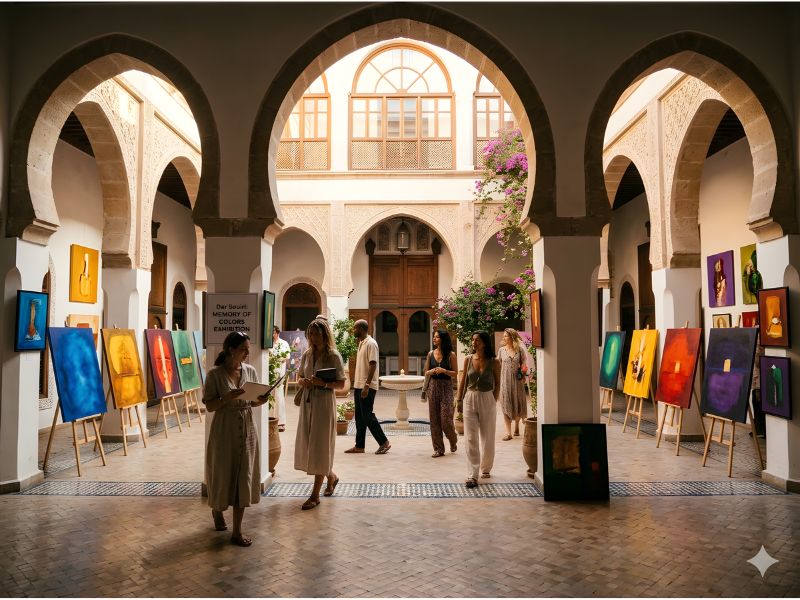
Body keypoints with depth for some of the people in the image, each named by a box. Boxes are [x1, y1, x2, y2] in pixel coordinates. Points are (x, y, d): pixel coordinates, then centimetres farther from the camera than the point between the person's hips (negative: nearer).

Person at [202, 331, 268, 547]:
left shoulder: (250, 371, 2)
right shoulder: (215, 374, -9)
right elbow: (209, 406, -8)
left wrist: (260, 400, -12)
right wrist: (227, 398, -25)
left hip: (247, 429, 3)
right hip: (224, 430, -3)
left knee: (244, 478, 2)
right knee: (223, 475, 10)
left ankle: (237, 531, 11)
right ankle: (217, 510, 43)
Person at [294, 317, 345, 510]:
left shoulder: (334, 356, -7)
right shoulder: (307, 354, 8)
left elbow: (341, 384, -8)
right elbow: (299, 377, 17)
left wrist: (323, 383, -23)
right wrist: (303, 382, -5)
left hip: (324, 403, -6)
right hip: (307, 402, 6)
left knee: (319, 447, -2)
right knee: (306, 445, 11)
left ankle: (315, 495, 8)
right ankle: (331, 476, 36)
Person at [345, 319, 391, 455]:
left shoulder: (371, 343, -14)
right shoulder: (361, 343, 15)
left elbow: (373, 365, -20)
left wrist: (366, 385, -24)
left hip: (367, 387, -9)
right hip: (358, 386, 10)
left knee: (367, 416, -6)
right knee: (359, 417, 11)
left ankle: (384, 442, 4)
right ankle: (359, 446, 16)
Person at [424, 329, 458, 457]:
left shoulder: (451, 355, -3)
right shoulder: (431, 354, 8)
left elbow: (455, 374, -2)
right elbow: (426, 373, 11)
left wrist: (444, 371, -17)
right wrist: (432, 371, -10)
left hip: (446, 388, -4)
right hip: (433, 387, 4)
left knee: (445, 418, -6)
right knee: (434, 419, 2)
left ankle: (453, 440, 25)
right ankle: (438, 448, 11)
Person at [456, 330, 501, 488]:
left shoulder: (494, 362, -5)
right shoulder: (468, 359, 1)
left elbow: (497, 384, 2)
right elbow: (463, 381, 8)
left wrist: (493, 402, -3)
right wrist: (460, 400, 6)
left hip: (487, 400, -1)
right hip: (470, 399, 1)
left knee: (487, 438, 11)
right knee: (471, 439, -3)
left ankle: (485, 468, 31)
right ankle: (472, 475, -2)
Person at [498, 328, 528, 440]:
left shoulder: (520, 349, 0)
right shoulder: (502, 350, 4)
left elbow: (524, 364, 7)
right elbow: (498, 366, 7)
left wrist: (523, 376, -4)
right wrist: (498, 380, 3)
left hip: (517, 380, 0)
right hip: (505, 381, 0)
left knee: (518, 403, 9)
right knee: (506, 405, -3)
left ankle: (516, 426, 33)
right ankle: (508, 433, -3)